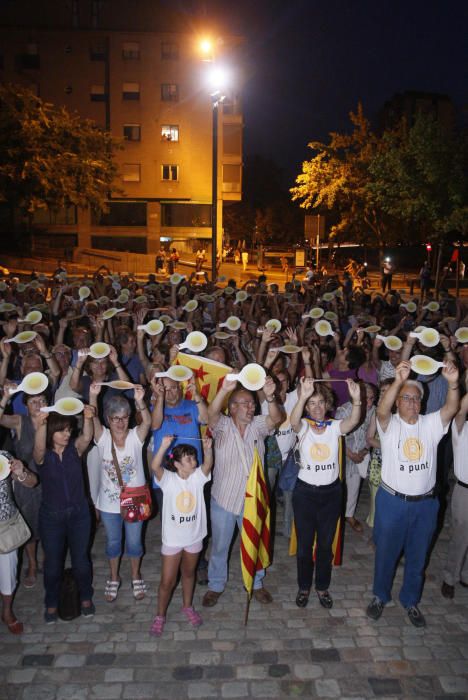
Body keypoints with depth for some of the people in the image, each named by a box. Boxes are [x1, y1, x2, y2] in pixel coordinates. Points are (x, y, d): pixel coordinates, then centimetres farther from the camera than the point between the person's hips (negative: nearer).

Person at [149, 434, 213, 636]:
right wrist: (164, 445, -49)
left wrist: (208, 448, -47)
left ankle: (188, 606, 43)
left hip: (194, 537, 3)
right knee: (167, 580, 5)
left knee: (188, 573, 22)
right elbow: (155, 466, -33)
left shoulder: (198, 477, -7)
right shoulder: (168, 479, -14)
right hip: (172, 538, -2)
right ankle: (160, 616, 26)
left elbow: (208, 464, -26)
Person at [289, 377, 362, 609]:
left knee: (326, 544, 15)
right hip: (305, 492, -1)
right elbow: (294, 421, -33)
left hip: (331, 492, 1)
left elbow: (353, 421, -25)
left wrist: (356, 400, -45)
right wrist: (302, 396, -52)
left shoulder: (335, 427, -4)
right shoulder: (303, 427, -8)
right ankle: (304, 586, 32)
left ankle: (322, 587, 35)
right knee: (304, 544, 11)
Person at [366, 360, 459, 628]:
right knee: (386, 553, 15)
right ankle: (380, 596, 38)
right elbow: (382, 410, -31)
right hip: (393, 502, -2)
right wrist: (398, 380, -47)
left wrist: (453, 383, -40)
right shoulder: (390, 424, -8)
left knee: (418, 557, 18)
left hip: (425, 504, 2)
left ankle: (411, 601, 40)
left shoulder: (431, 424, -2)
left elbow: (451, 409, -20)